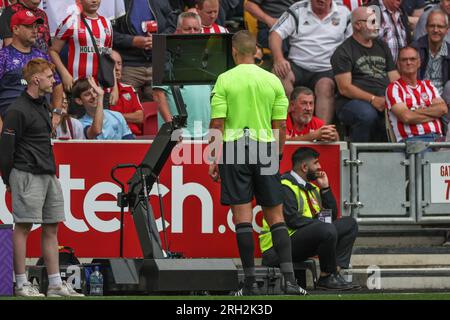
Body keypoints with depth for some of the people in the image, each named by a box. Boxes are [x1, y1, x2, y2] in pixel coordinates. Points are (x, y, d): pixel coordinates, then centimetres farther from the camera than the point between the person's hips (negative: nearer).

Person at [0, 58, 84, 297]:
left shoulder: (42, 106, 18)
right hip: (27, 176, -9)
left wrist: (51, 171, 19)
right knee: (23, 226, -6)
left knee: (52, 228, 8)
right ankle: (21, 284, -4)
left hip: (48, 176, 9)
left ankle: (55, 284, 10)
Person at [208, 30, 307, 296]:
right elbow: (281, 126, 5)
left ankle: (251, 282, -3)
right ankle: (289, 278, -5)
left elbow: (217, 124, -6)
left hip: (234, 151, -2)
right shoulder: (272, 80, 5)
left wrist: (214, 159, 0)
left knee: (243, 217, -1)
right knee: (276, 217, 6)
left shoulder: (225, 80, -3)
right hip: (265, 149, 2)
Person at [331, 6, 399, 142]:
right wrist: (373, 99, -17)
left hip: (384, 101, 5)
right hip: (352, 102, -5)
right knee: (367, 114, -38)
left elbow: (395, 79, 19)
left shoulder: (382, 46, 24)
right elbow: (344, 88, -7)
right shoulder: (343, 52, 4)